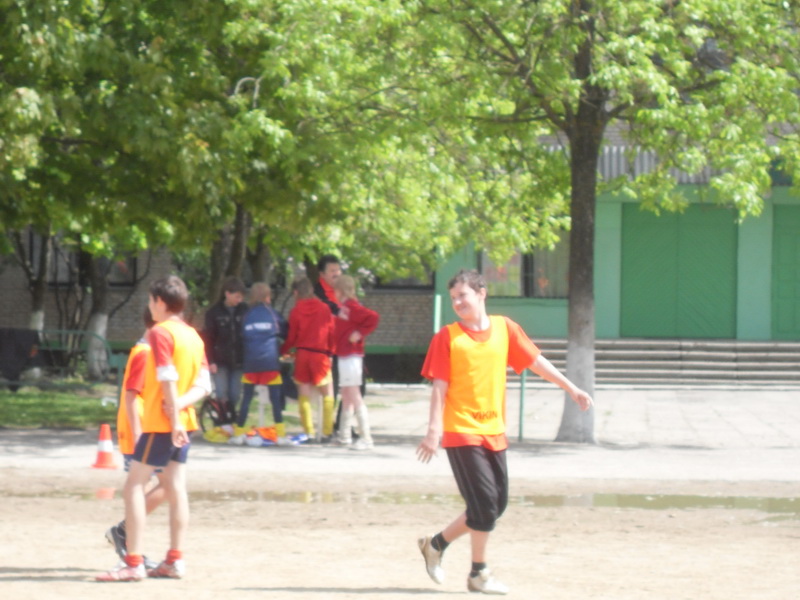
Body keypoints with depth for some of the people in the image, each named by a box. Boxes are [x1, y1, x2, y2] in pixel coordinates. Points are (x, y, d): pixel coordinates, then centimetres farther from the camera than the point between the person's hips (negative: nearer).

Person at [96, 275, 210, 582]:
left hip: (161, 421, -8)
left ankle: (133, 563, -11)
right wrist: (180, 404, -7)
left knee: (134, 485, -6)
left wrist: (174, 416, -20)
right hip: (183, 421, 8)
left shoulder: (160, 332, -12)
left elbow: (168, 380, -20)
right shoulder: (193, 335, 12)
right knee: (175, 487, 10)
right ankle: (174, 560, 10)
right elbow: (204, 385, 7)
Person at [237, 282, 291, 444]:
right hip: (270, 362, -2)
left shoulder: (247, 316, 8)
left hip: (250, 363, 2)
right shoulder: (273, 314, 3)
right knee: (276, 398, -2)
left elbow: (240, 338, 10)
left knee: (246, 399, 8)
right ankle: (280, 435, -9)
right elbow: (286, 334, 9)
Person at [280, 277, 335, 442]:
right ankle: (327, 431, 1)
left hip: (302, 354, 0)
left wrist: (282, 351, 19)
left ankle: (309, 432, 3)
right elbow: (332, 333, 3)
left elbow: (292, 338, 2)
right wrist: (330, 352, 17)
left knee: (304, 395, 7)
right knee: (327, 394, 9)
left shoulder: (295, 311, -3)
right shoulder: (324, 309, -1)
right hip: (321, 355, 0)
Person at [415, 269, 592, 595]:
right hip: (461, 431, -5)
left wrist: (571, 388, 14)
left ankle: (436, 544, 24)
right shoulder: (447, 337, -4)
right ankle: (479, 573, 4)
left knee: (497, 505, 8)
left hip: (494, 432, 5)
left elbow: (535, 361, 14)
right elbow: (439, 387, -6)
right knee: (485, 501, -10)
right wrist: (434, 430, -15)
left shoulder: (504, 328, 7)